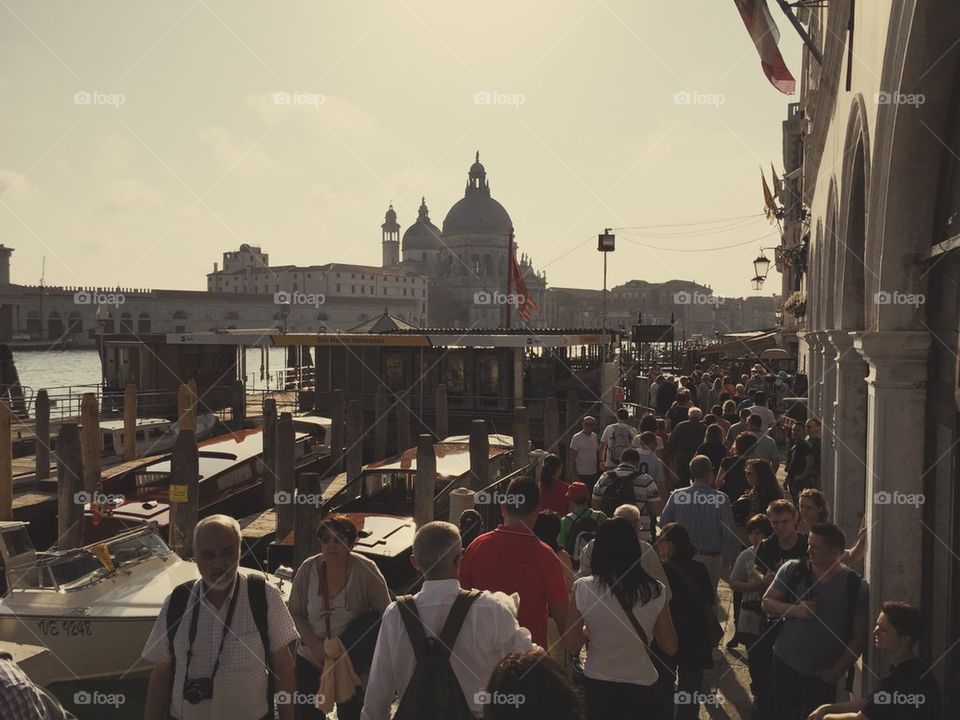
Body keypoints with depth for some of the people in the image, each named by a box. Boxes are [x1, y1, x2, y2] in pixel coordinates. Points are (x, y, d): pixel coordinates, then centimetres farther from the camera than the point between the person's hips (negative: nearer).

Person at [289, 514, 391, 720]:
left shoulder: (366, 571, -17)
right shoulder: (307, 570, -10)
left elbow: (386, 616, -10)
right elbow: (294, 613, 0)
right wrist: (313, 643, -15)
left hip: (353, 662, -2)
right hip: (311, 659, 2)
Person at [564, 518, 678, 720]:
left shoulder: (583, 589, -15)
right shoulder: (655, 591, -12)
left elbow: (570, 646, -6)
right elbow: (670, 647, -3)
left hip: (597, 687, 0)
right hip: (641, 687, 0)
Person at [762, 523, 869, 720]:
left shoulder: (856, 586, -10)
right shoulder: (792, 570, -6)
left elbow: (859, 637, -6)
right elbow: (767, 602, 1)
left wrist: (837, 672, -7)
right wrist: (795, 610, -17)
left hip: (823, 674, -1)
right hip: (785, 663, 2)